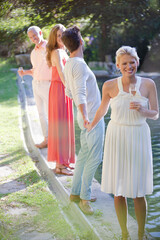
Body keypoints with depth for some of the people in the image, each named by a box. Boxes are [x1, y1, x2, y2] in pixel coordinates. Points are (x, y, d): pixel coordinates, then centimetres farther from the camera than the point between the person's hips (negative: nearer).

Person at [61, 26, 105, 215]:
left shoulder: (68, 65, 9)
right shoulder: (79, 65, -20)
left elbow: (69, 92, 21)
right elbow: (80, 94, -30)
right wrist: (85, 117, -42)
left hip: (89, 116, 10)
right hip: (92, 117, -10)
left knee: (85, 154, 15)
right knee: (94, 158, -4)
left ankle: (76, 192, 22)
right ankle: (84, 197, 4)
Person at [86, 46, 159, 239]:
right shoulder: (110, 86, -5)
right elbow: (103, 109, 13)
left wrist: (142, 110, -18)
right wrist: (91, 126, 25)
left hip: (139, 138, 0)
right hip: (117, 138, 0)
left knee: (138, 192, 5)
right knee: (118, 192, 6)